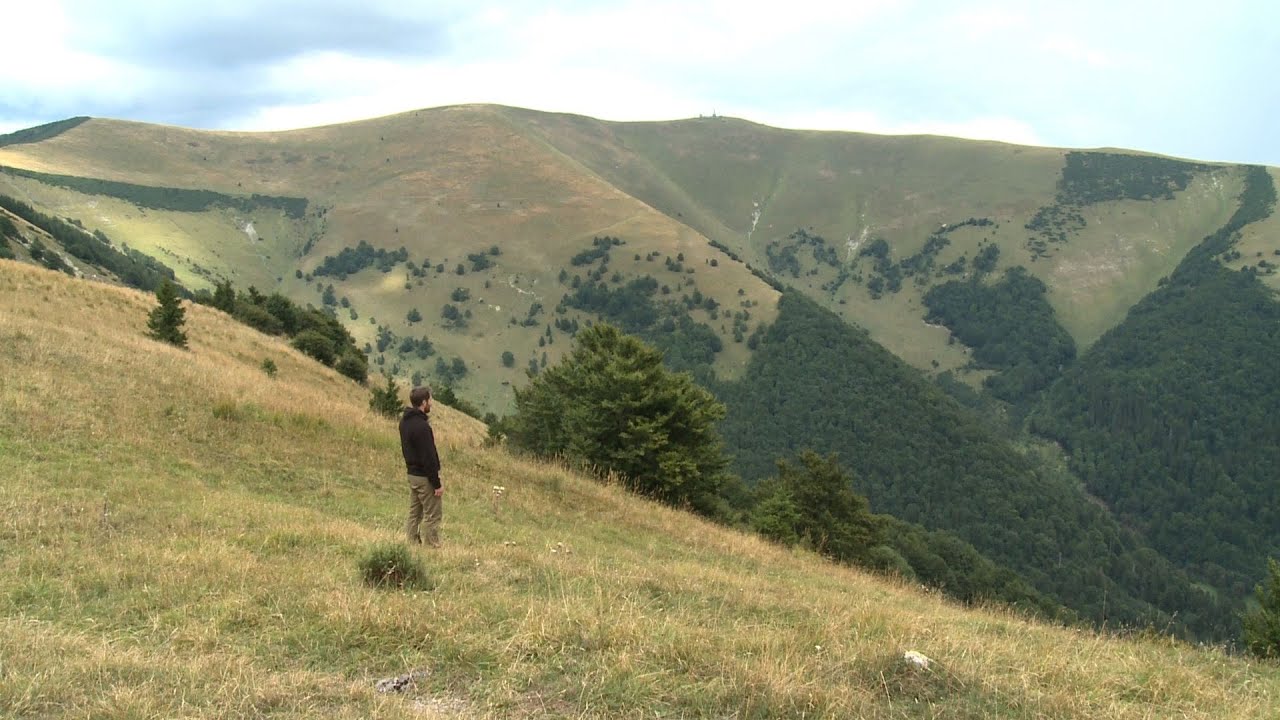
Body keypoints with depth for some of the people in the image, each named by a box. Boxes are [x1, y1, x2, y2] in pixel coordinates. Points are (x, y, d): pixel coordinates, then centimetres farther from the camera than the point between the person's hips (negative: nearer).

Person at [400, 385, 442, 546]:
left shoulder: (404, 421, 6)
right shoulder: (422, 426, -23)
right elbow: (429, 458, -22)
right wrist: (437, 483, -18)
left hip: (412, 474, 9)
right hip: (425, 477, -9)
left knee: (414, 514, 15)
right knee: (433, 516, -1)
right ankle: (433, 546, 2)